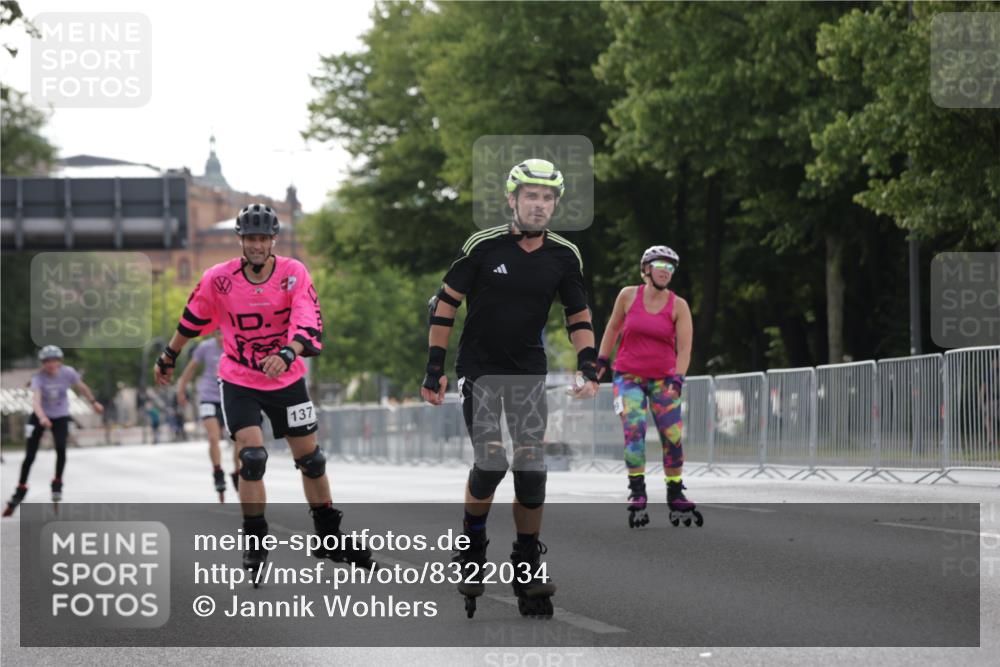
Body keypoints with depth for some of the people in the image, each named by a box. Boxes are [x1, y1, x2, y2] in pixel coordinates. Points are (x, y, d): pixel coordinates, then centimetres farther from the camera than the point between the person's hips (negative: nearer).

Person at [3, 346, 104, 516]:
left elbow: (82, 387, 1)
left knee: (61, 449, -21)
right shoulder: (38, 378, -25)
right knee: (29, 456, -2)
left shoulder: (68, 373, -18)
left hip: (60, 417, 1)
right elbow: (35, 400, -39)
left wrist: (94, 403, 14)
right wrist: (42, 418, -57)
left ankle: (57, 483, 1)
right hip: (40, 417, -1)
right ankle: (20, 490, 14)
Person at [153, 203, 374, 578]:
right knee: (251, 456, -17)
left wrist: (286, 354, -43)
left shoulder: (293, 273, -14)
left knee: (310, 459, 10)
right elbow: (192, 321, 5)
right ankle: (255, 543, -2)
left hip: (287, 380, 2)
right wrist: (168, 357, 16)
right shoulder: (218, 279, -12)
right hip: (238, 382, -1)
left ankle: (330, 539, 26)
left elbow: (308, 323, -25)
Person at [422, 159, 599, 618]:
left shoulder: (564, 256, -3)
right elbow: (445, 303, -4)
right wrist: (434, 368, -6)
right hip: (479, 368, -3)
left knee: (531, 466, -5)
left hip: (529, 372, 3)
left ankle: (528, 562, 10)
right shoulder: (483, 247, -12)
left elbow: (579, 316, 8)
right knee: (490, 461, -15)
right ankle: (471, 547, 10)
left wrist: (588, 366, -8)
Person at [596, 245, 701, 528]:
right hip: (628, 376, -1)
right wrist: (602, 360, 15)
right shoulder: (628, 296, -2)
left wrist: (677, 378, -21)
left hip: (663, 378, 1)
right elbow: (613, 327, 13)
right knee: (634, 427, -20)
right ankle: (637, 495, -17)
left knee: (672, 437, -4)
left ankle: (676, 497, 12)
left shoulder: (678, 306, -4)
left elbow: (684, 347, -8)